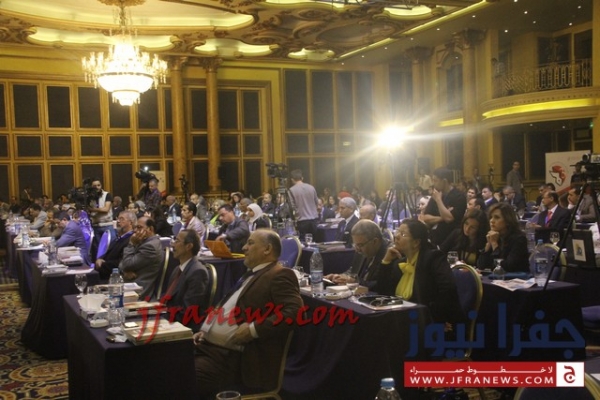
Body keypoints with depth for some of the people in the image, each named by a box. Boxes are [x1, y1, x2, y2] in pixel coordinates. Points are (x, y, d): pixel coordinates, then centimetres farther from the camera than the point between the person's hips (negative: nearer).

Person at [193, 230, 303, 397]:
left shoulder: (280, 276, -8)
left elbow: (294, 312, -21)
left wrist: (253, 330, -23)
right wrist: (205, 330, 12)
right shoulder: (251, 275, 22)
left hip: (230, 357, -9)